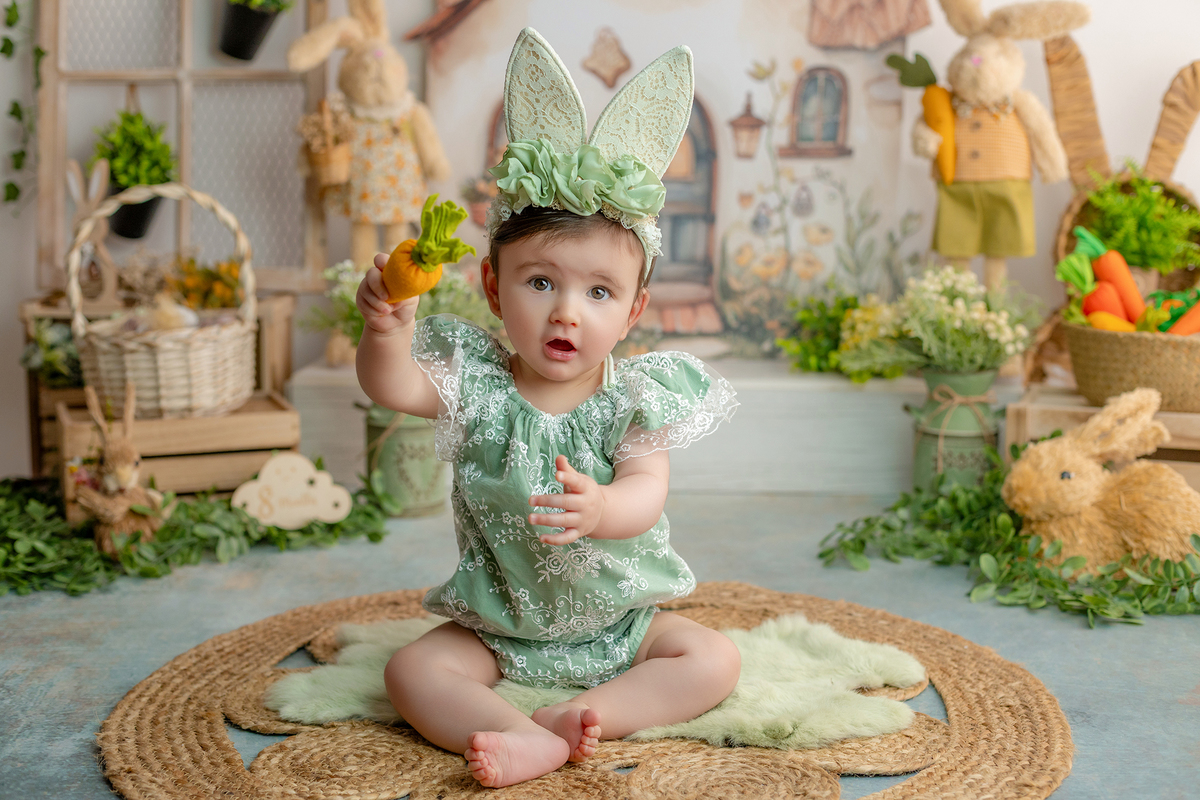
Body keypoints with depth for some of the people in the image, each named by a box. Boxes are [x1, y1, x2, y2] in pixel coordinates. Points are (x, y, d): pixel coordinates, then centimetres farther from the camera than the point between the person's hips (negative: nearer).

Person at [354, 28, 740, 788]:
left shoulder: (633, 397, -12)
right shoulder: (477, 384, -9)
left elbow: (647, 494, -24)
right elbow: (393, 386, -24)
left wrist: (600, 508, -47)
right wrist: (391, 326, -46)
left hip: (620, 621, 0)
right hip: (499, 628, 0)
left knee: (714, 659, -16)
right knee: (413, 669, -18)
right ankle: (530, 743, -33)